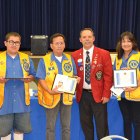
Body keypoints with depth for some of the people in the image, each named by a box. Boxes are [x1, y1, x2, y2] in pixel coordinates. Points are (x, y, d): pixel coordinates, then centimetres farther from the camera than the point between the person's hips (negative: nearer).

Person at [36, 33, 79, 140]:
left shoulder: (70, 59, 7)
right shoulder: (44, 60, -5)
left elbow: (74, 76, 15)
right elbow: (41, 79, -8)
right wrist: (50, 91, -22)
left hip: (66, 96, 3)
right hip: (51, 96, -3)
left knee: (66, 126, 11)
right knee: (51, 126, 7)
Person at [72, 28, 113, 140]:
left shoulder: (104, 54, -5)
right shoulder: (75, 55, 3)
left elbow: (108, 76, -6)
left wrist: (106, 94, -10)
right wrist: (75, 90, -2)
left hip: (98, 94, -2)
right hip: (82, 94, 3)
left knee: (101, 125, 5)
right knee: (85, 123, 13)